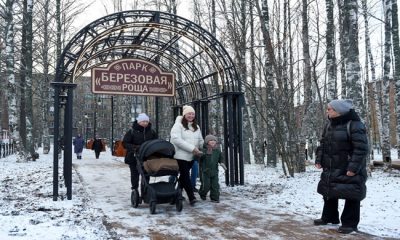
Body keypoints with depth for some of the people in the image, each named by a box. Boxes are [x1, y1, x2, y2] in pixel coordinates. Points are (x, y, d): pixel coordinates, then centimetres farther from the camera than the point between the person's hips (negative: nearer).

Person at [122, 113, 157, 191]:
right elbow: (125, 143, -8)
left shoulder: (152, 132, 3)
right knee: (135, 174, 6)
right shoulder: (132, 131, -8)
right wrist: (135, 148, -23)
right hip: (134, 158, -3)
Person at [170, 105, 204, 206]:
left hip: (191, 156, 7)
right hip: (180, 155, -7)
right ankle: (191, 197, -9)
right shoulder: (178, 125, -8)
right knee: (185, 175, -9)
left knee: (184, 175, 13)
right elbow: (176, 139, -21)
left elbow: (201, 140, 19)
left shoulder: (196, 127, 14)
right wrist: (192, 148, -22)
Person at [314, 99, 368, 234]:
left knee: (350, 195, 1)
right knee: (329, 193, 16)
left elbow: (361, 148, -21)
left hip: (349, 170, -8)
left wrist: (354, 167, -24)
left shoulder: (354, 125, -18)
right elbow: (323, 144, 14)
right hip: (331, 169, 8)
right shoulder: (329, 125, 7)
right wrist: (319, 160, 6)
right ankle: (329, 217, 32)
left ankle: (350, 223, 13)